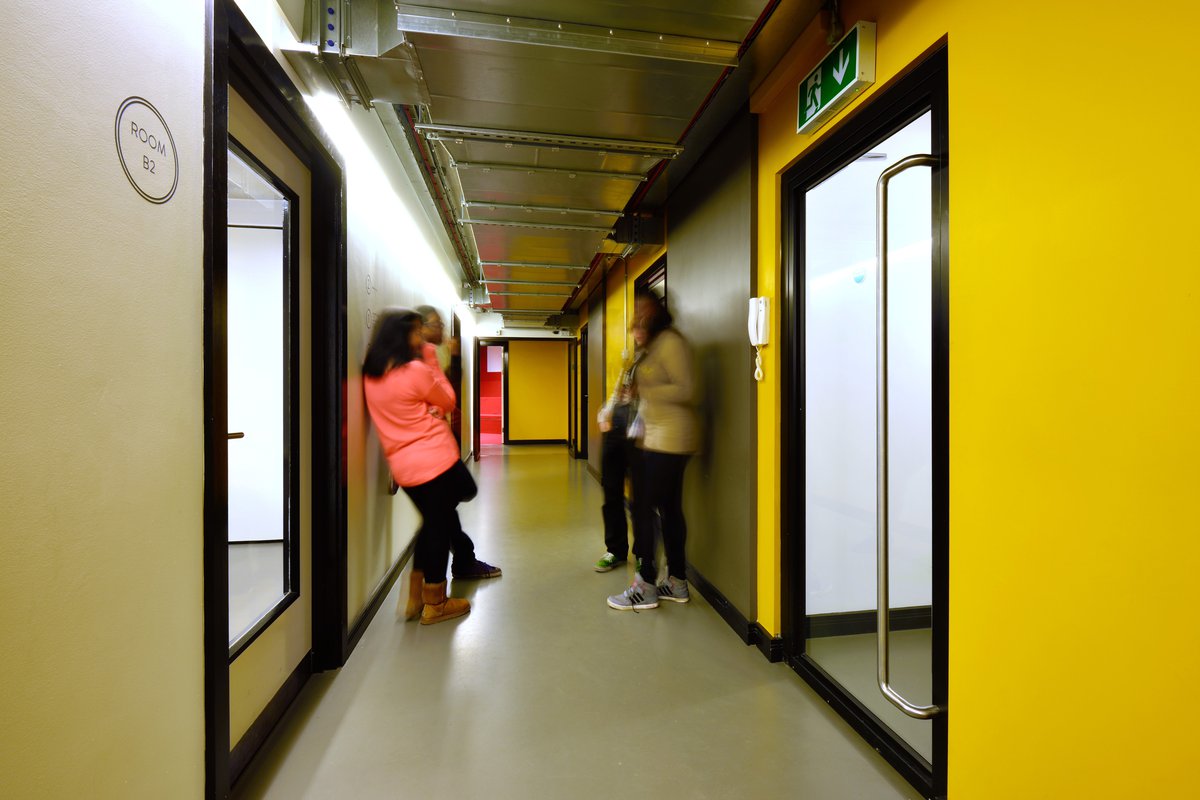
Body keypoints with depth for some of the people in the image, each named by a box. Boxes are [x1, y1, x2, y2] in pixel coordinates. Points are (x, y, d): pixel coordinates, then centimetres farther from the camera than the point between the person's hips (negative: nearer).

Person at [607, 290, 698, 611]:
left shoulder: (670, 341, -10)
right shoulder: (653, 344, 19)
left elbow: (684, 389, -18)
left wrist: (643, 389, -19)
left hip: (670, 437, -9)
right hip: (657, 436, 9)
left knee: (645, 508, -7)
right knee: (669, 508, 11)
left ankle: (645, 586, 4)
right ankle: (676, 582, 20)